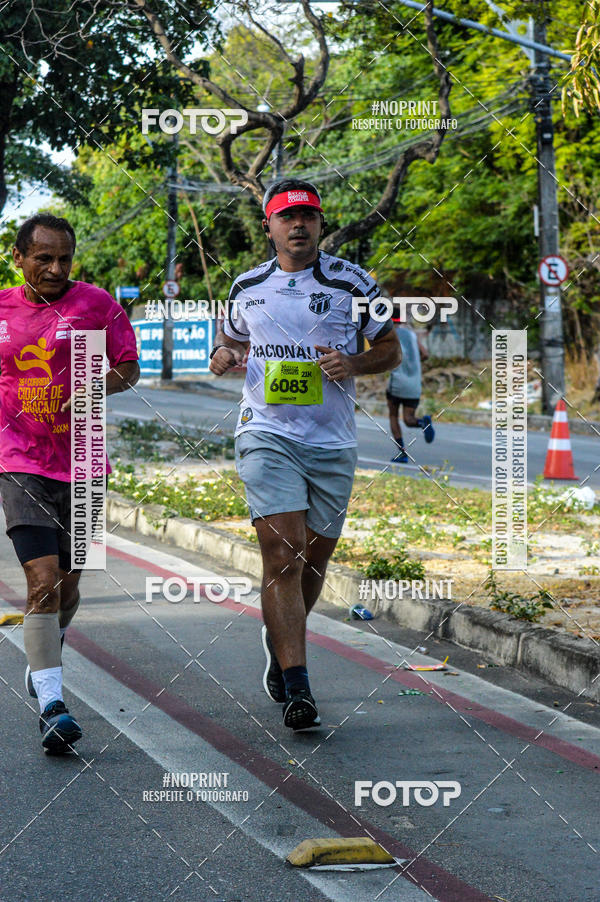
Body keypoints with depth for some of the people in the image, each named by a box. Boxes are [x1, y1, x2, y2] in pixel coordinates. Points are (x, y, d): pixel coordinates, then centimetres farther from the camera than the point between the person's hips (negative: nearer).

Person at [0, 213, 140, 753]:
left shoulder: (96, 304, 0)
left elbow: (129, 368, 5)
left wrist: (101, 385, -14)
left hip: (79, 464, 2)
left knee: (67, 585, 14)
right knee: (44, 581, -16)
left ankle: (46, 658, 44)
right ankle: (52, 705, -18)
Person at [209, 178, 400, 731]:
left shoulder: (350, 282, 2)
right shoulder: (247, 287, 9)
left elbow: (391, 349, 7)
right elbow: (234, 338, 25)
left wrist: (352, 363, -13)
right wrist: (225, 354, 1)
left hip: (333, 442, 1)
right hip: (267, 433, -1)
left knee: (313, 559, 10)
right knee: (282, 556, -15)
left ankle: (278, 640, 41)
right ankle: (296, 690, -18)